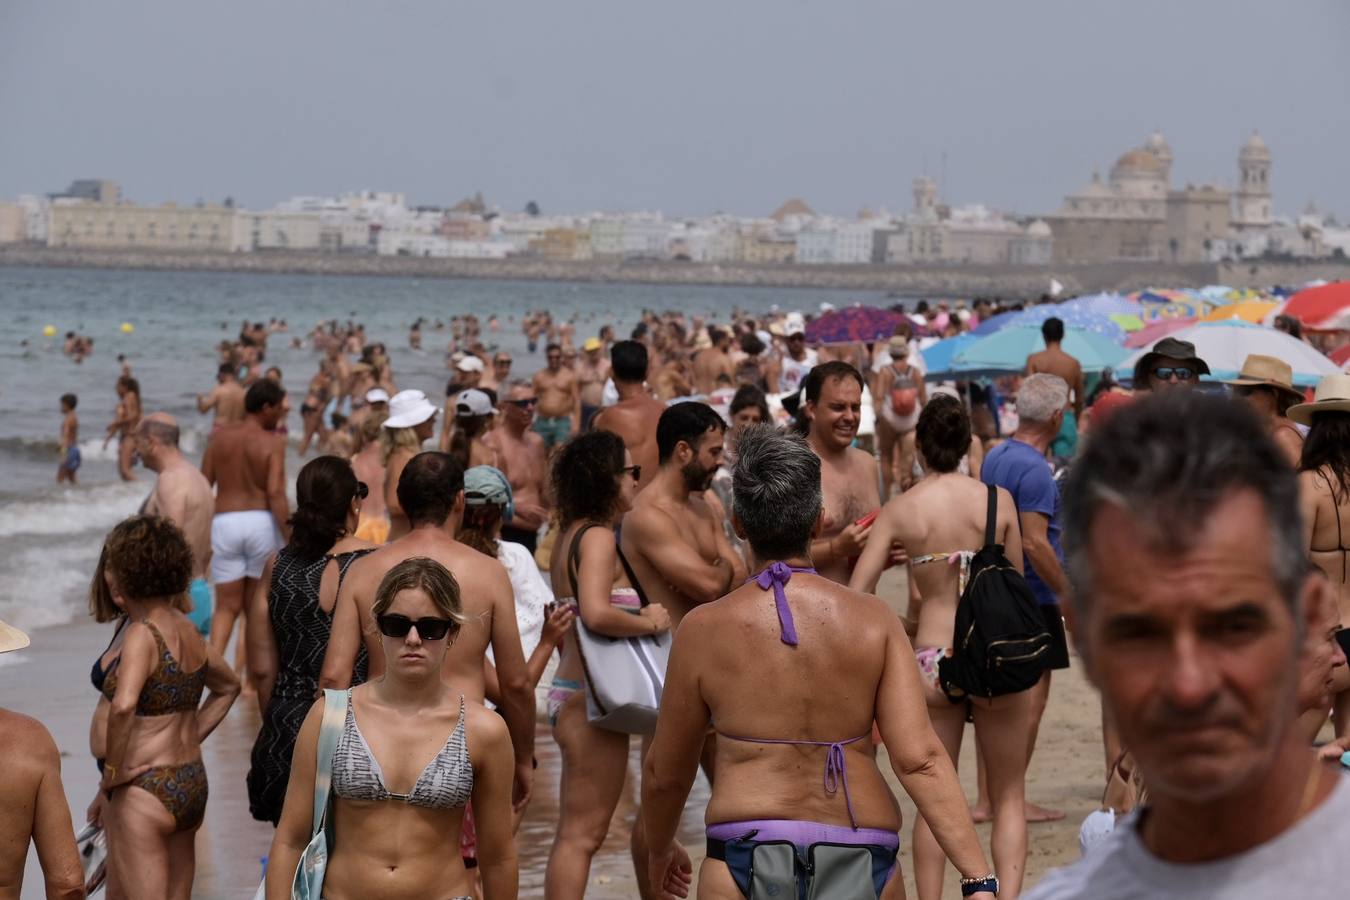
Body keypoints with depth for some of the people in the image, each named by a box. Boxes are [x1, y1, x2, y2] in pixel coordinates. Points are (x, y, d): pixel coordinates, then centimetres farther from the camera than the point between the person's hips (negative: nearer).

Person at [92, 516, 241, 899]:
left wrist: (113, 771, -20)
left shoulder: (141, 634, -17)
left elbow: (123, 706, -33)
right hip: (192, 784, 8)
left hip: (144, 793, -8)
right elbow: (227, 687, 25)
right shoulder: (187, 630, 7)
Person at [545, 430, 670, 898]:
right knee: (582, 833, -6)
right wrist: (649, 621, -16)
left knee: (578, 833, 15)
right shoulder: (598, 537, -15)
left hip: (572, 693, 10)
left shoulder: (571, 536, 14)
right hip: (591, 699, -10)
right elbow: (597, 613, -31)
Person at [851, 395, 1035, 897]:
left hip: (932, 660, 0)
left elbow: (856, 596, -4)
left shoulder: (899, 511, -2)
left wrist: (901, 625, 11)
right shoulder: (998, 500, -3)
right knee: (1008, 797, 12)